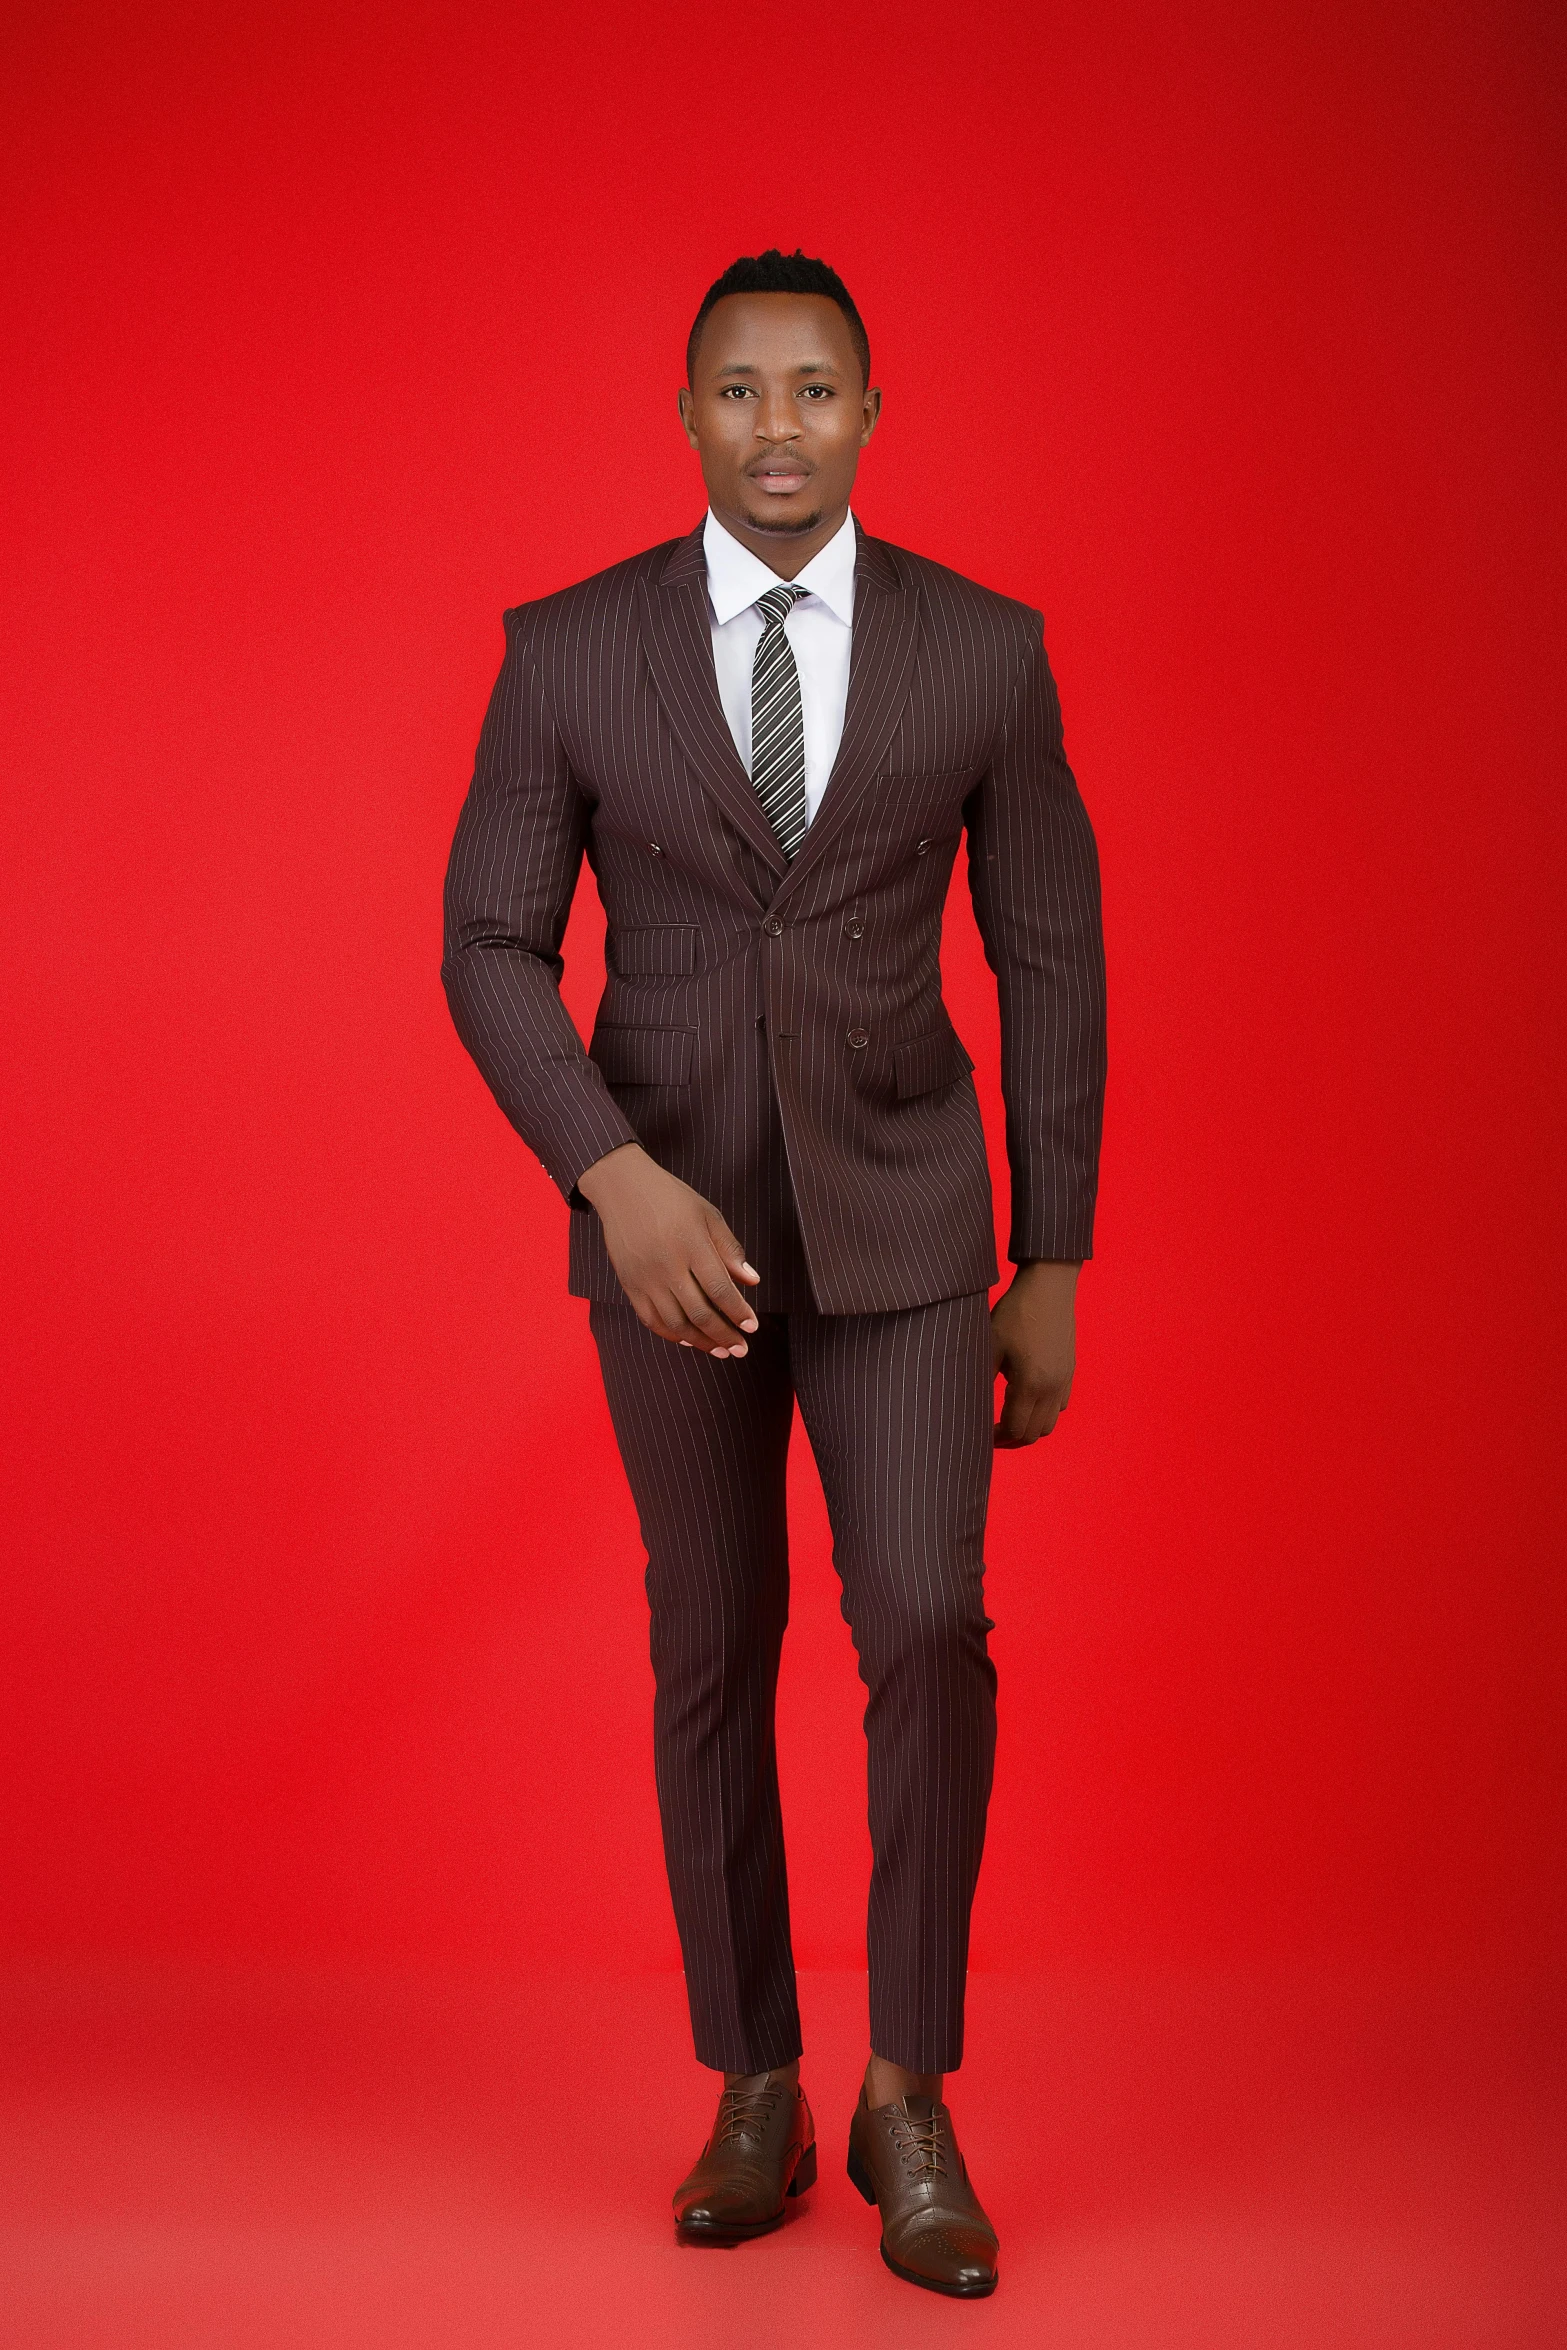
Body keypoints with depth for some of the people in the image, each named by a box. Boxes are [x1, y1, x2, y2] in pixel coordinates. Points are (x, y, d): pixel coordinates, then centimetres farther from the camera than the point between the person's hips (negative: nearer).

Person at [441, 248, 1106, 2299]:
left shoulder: (985, 649, -4)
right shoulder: (569, 650, -5)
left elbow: (1050, 961, 0)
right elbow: (492, 950, -5)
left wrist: (1052, 1267, 0)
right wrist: (617, 1180, -21)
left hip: (898, 1213, 0)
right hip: (669, 1212, 1)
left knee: (929, 1633, -13)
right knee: (713, 1655, 6)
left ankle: (908, 2095, 5)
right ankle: (757, 2095, 22)